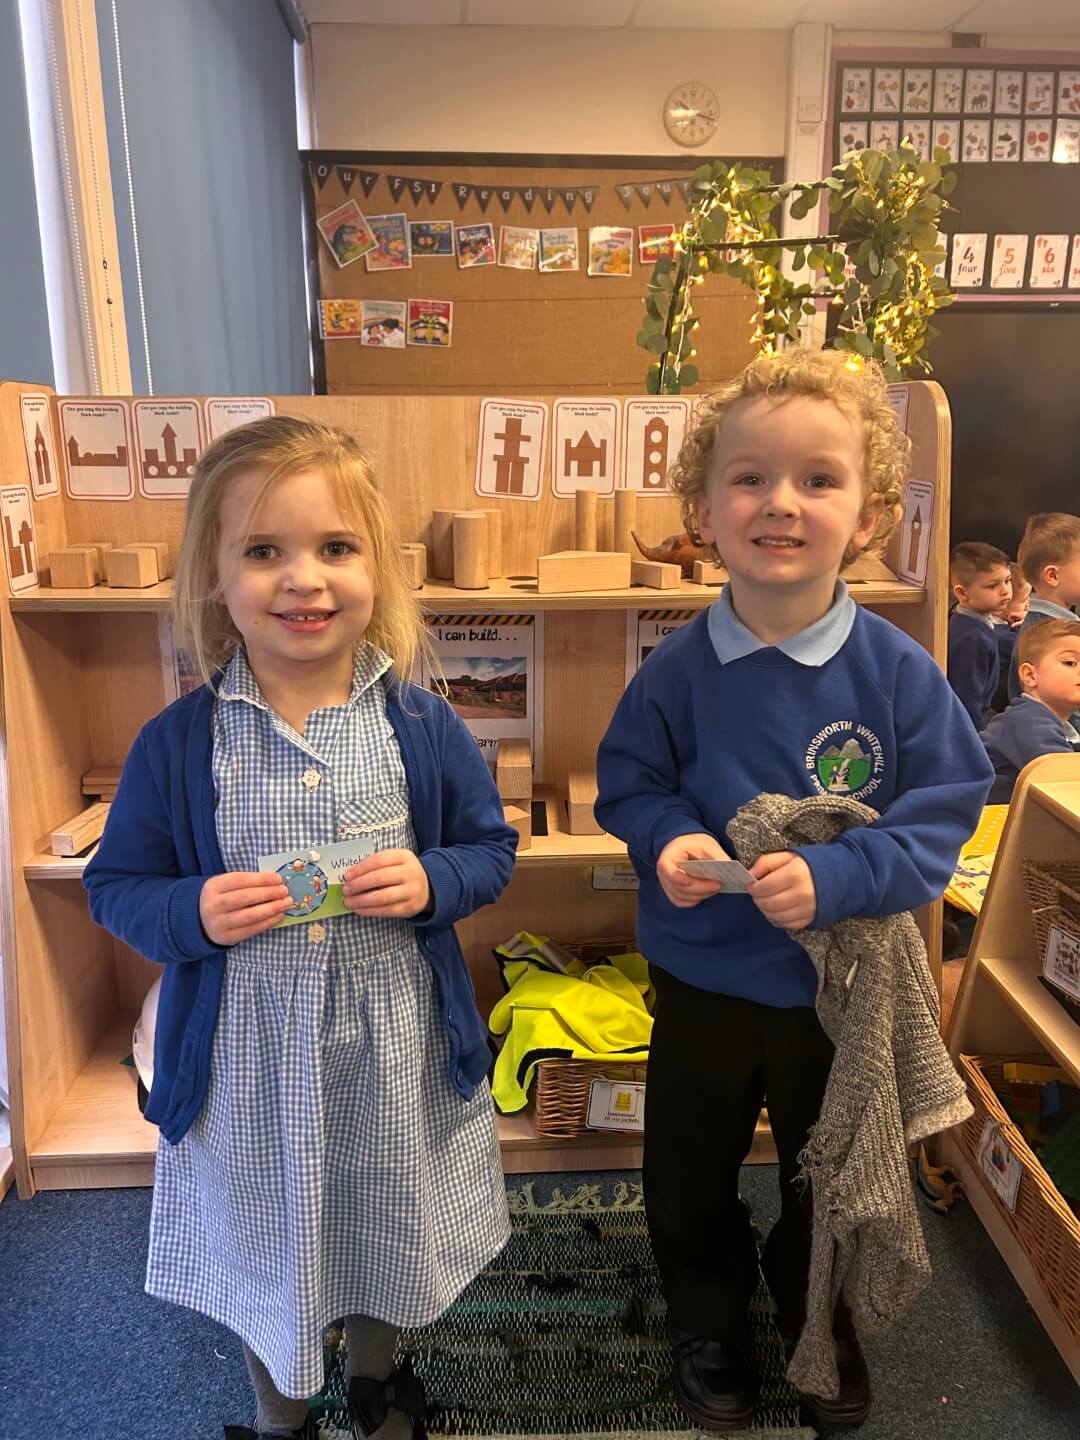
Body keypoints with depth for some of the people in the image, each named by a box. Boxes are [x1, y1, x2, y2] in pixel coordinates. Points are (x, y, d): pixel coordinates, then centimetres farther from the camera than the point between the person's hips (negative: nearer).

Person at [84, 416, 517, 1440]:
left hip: (394, 1046, 1)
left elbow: (491, 847, 1)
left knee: (386, 1238, 25)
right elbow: (115, 885, -1)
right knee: (263, 1249, 24)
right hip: (248, 1056, 0)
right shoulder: (176, 743, -11)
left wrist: (431, 884, -19)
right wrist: (191, 914, -21)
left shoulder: (422, 726, -10)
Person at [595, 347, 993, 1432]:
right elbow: (628, 783, -3)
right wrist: (668, 838, -23)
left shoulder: (896, 671, -16)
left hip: (846, 985, 0)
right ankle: (706, 1323, 52)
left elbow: (946, 810, -14)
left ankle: (821, 1326, 56)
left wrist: (837, 876, -29)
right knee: (692, 1178, 21)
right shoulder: (676, 670, -13)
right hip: (704, 983, 1)